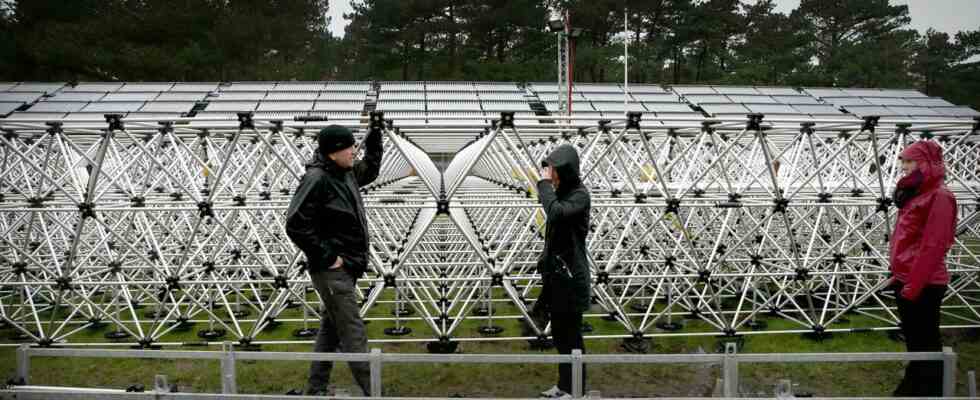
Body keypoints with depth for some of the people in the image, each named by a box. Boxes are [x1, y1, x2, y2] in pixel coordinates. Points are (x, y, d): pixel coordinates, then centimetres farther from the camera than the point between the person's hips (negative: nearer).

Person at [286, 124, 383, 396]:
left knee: (331, 331, 17)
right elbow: (295, 224, -24)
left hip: (345, 268, 9)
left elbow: (369, 171, 29)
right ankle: (371, 393, -2)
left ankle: (316, 390, 28)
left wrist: (374, 137, 16)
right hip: (332, 271, -9)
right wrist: (326, 257, -20)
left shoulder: (345, 173, 8)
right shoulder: (317, 179, -19)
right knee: (353, 335, -6)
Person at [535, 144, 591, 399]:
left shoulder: (579, 195, -14)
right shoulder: (561, 193, 11)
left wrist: (544, 184, -20)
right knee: (559, 333, 15)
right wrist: (545, 261, 19)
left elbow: (555, 212, -33)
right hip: (556, 272, 9)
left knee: (571, 334, -2)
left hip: (570, 274, -9)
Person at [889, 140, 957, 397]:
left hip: (923, 285, -9)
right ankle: (913, 386, 31)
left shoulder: (939, 196, -15)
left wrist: (914, 285, -20)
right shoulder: (915, 194, 13)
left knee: (926, 340, -1)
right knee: (912, 337, 19)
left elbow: (933, 246, -21)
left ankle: (930, 391, 9)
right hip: (906, 280, 9)